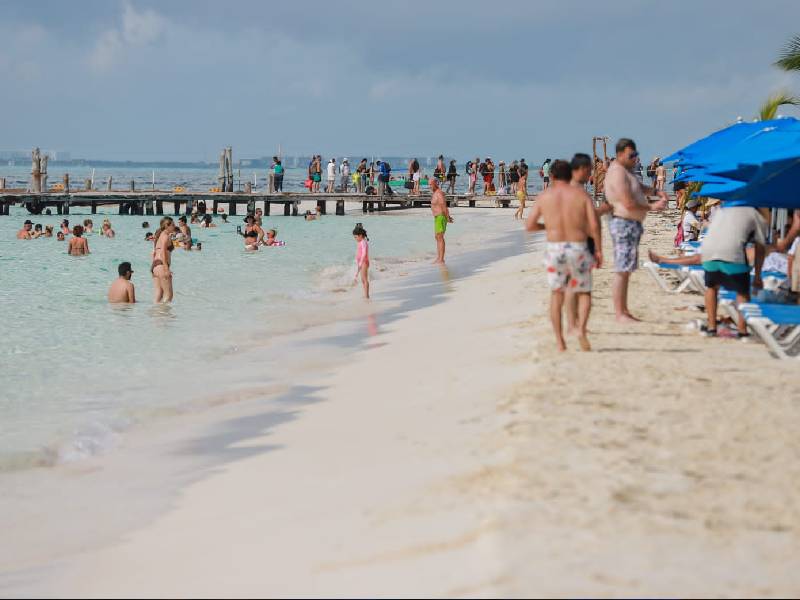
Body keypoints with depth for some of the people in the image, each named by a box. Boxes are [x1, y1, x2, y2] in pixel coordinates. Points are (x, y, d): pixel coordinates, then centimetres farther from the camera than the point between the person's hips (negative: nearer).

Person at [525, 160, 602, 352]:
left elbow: (529, 226, 5)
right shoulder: (581, 194, 1)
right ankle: (581, 329, -12)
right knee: (584, 293, 13)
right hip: (578, 248, -1)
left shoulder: (545, 196, 4)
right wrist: (598, 250, 2)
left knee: (556, 293, 15)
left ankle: (559, 340, 9)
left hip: (554, 248, 1)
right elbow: (594, 224, -7)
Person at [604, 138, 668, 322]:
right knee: (622, 270, -8)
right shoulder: (618, 172, -17)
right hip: (623, 223, -11)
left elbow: (640, 188, 24)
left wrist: (656, 192, 5)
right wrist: (652, 207, -14)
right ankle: (619, 314, -7)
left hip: (633, 224, 11)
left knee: (627, 270, 13)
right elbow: (628, 203, -22)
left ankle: (624, 311, 18)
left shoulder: (626, 170, 15)